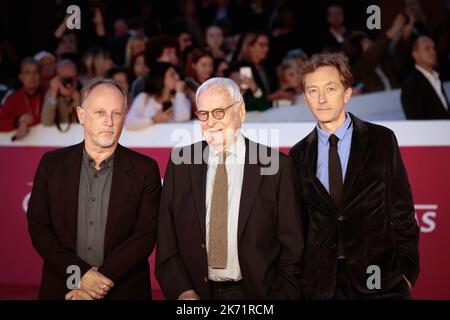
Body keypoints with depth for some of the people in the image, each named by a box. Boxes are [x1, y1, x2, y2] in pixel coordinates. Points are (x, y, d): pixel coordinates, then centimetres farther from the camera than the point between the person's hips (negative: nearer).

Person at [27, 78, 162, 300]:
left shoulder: (145, 170, -4)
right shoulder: (52, 164, 0)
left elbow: (146, 234, -9)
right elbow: (38, 227, -3)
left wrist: (102, 278, -18)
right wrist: (80, 276, -14)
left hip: (125, 291, -1)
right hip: (62, 289, 1)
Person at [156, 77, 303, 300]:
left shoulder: (276, 166, -7)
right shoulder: (180, 163, -1)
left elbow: (291, 249, -5)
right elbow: (166, 240, 0)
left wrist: (284, 295, -12)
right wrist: (182, 291, -11)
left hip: (254, 292, -1)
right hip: (196, 292, 2)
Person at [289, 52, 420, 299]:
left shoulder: (382, 140, -1)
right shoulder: (299, 155, 5)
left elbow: (402, 212, -1)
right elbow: (299, 223, 8)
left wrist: (406, 272, -5)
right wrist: (299, 278, 4)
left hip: (379, 279, -1)